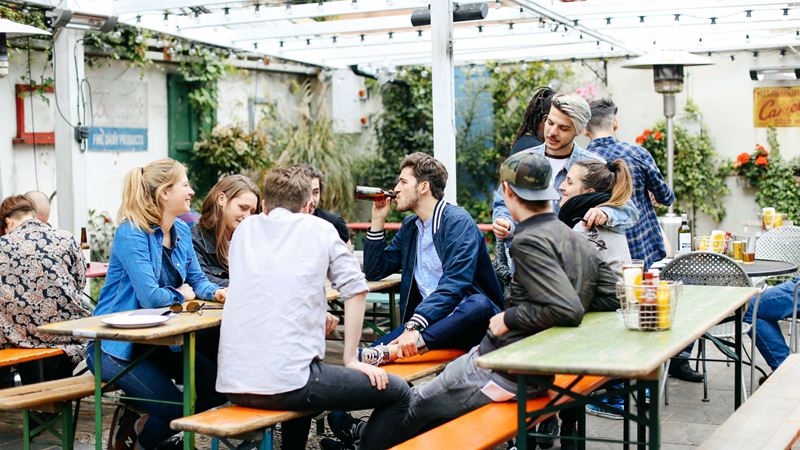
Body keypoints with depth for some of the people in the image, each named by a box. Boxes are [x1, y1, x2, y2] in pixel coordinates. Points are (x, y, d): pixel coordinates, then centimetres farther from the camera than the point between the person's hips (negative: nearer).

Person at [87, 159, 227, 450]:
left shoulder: (181, 231, 6)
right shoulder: (131, 234, -20)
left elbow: (197, 280, 12)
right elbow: (151, 297, -29)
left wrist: (218, 293, -11)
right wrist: (181, 294, -9)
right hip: (117, 345, -8)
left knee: (218, 387, -1)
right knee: (177, 409, -22)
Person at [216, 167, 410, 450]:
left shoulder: (245, 229, 17)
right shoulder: (319, 229, 7)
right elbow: (355, 289, 5)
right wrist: (351, 359, 9)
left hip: (231, 384, 6)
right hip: (283, 382, -6)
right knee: (397, 394, 9)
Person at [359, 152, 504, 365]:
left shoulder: (458, 221, -9)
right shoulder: (409, 226, 15)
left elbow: (454, 284, -22)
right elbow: (374, 271, 19)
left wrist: (414, 326, -34)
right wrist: (378, 221, 9)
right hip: (425, 320, 5)